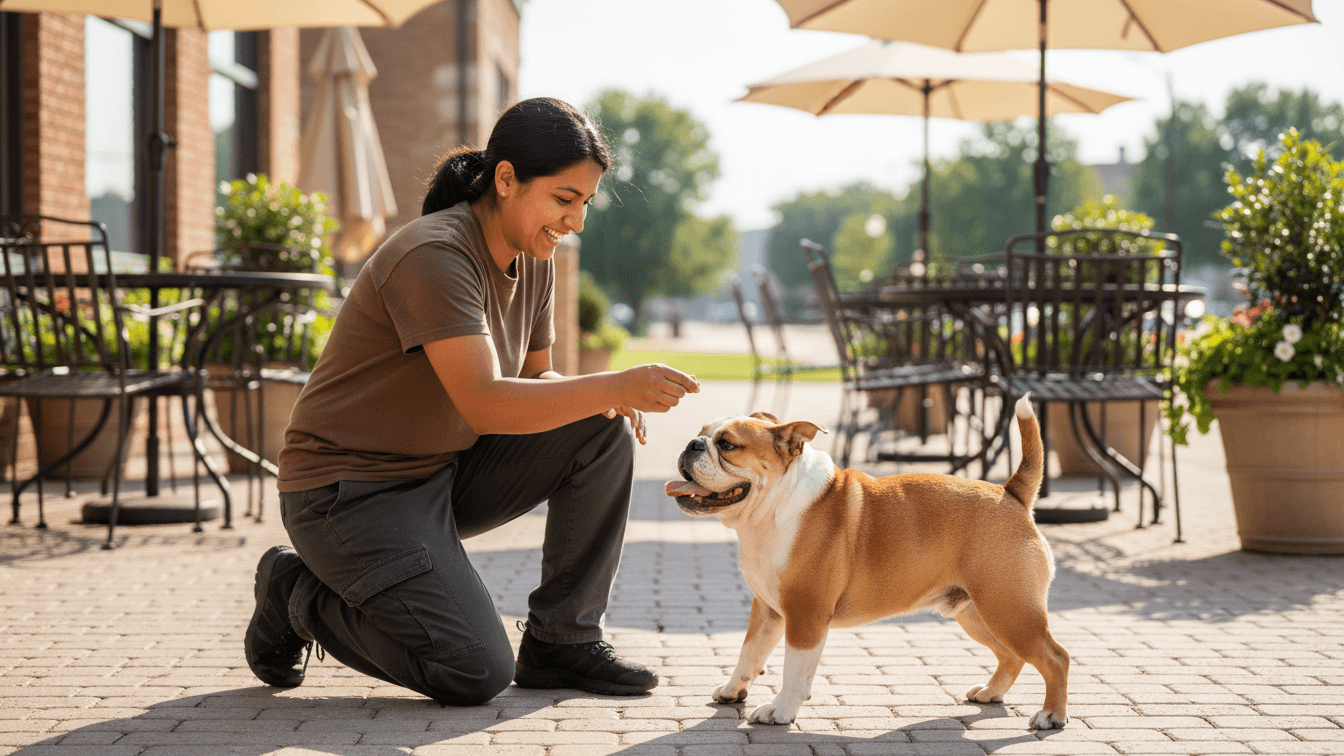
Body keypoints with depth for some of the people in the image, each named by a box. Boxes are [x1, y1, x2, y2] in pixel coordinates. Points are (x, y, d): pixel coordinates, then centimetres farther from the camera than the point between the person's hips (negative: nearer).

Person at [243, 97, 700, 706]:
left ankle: (561, 642, 2)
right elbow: (485, 404, -33)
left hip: (446, 472, 9)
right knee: (475, 676, -19)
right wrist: (612, 387, -37)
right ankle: (300, 595, 5)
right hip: (352, 490, -9)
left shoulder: (533, 259, 2)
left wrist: (604, 401, -11)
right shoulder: (435, 255, -25)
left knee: (604, 433, -7)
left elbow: (533, 378, 11)